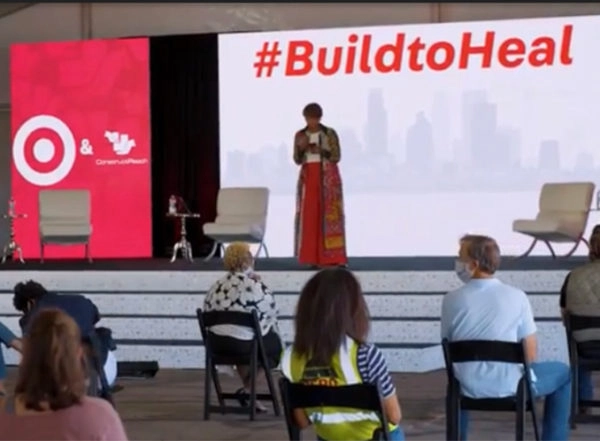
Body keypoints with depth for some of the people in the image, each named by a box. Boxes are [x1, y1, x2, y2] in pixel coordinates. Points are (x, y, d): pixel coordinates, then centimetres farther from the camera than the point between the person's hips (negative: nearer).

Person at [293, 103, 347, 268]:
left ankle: (330, 257, -8)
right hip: (308, 177, 3)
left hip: (328, 178, -3)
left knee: (328, 214, -8)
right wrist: (301, 147, -10)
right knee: (309, 215, -2)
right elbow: (297, 160, 8)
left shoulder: (330, 133, -1)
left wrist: (320, 151, -17)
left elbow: (336, 157, -3)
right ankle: (313, 257, 0)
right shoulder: (300, 135, 9)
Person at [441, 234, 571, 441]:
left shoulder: (451, 300, -8)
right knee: (563, 373, 23)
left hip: (469, 387, 3)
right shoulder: (516, 296, -11)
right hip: (509, 386, -2)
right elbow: (530, 355, -7)